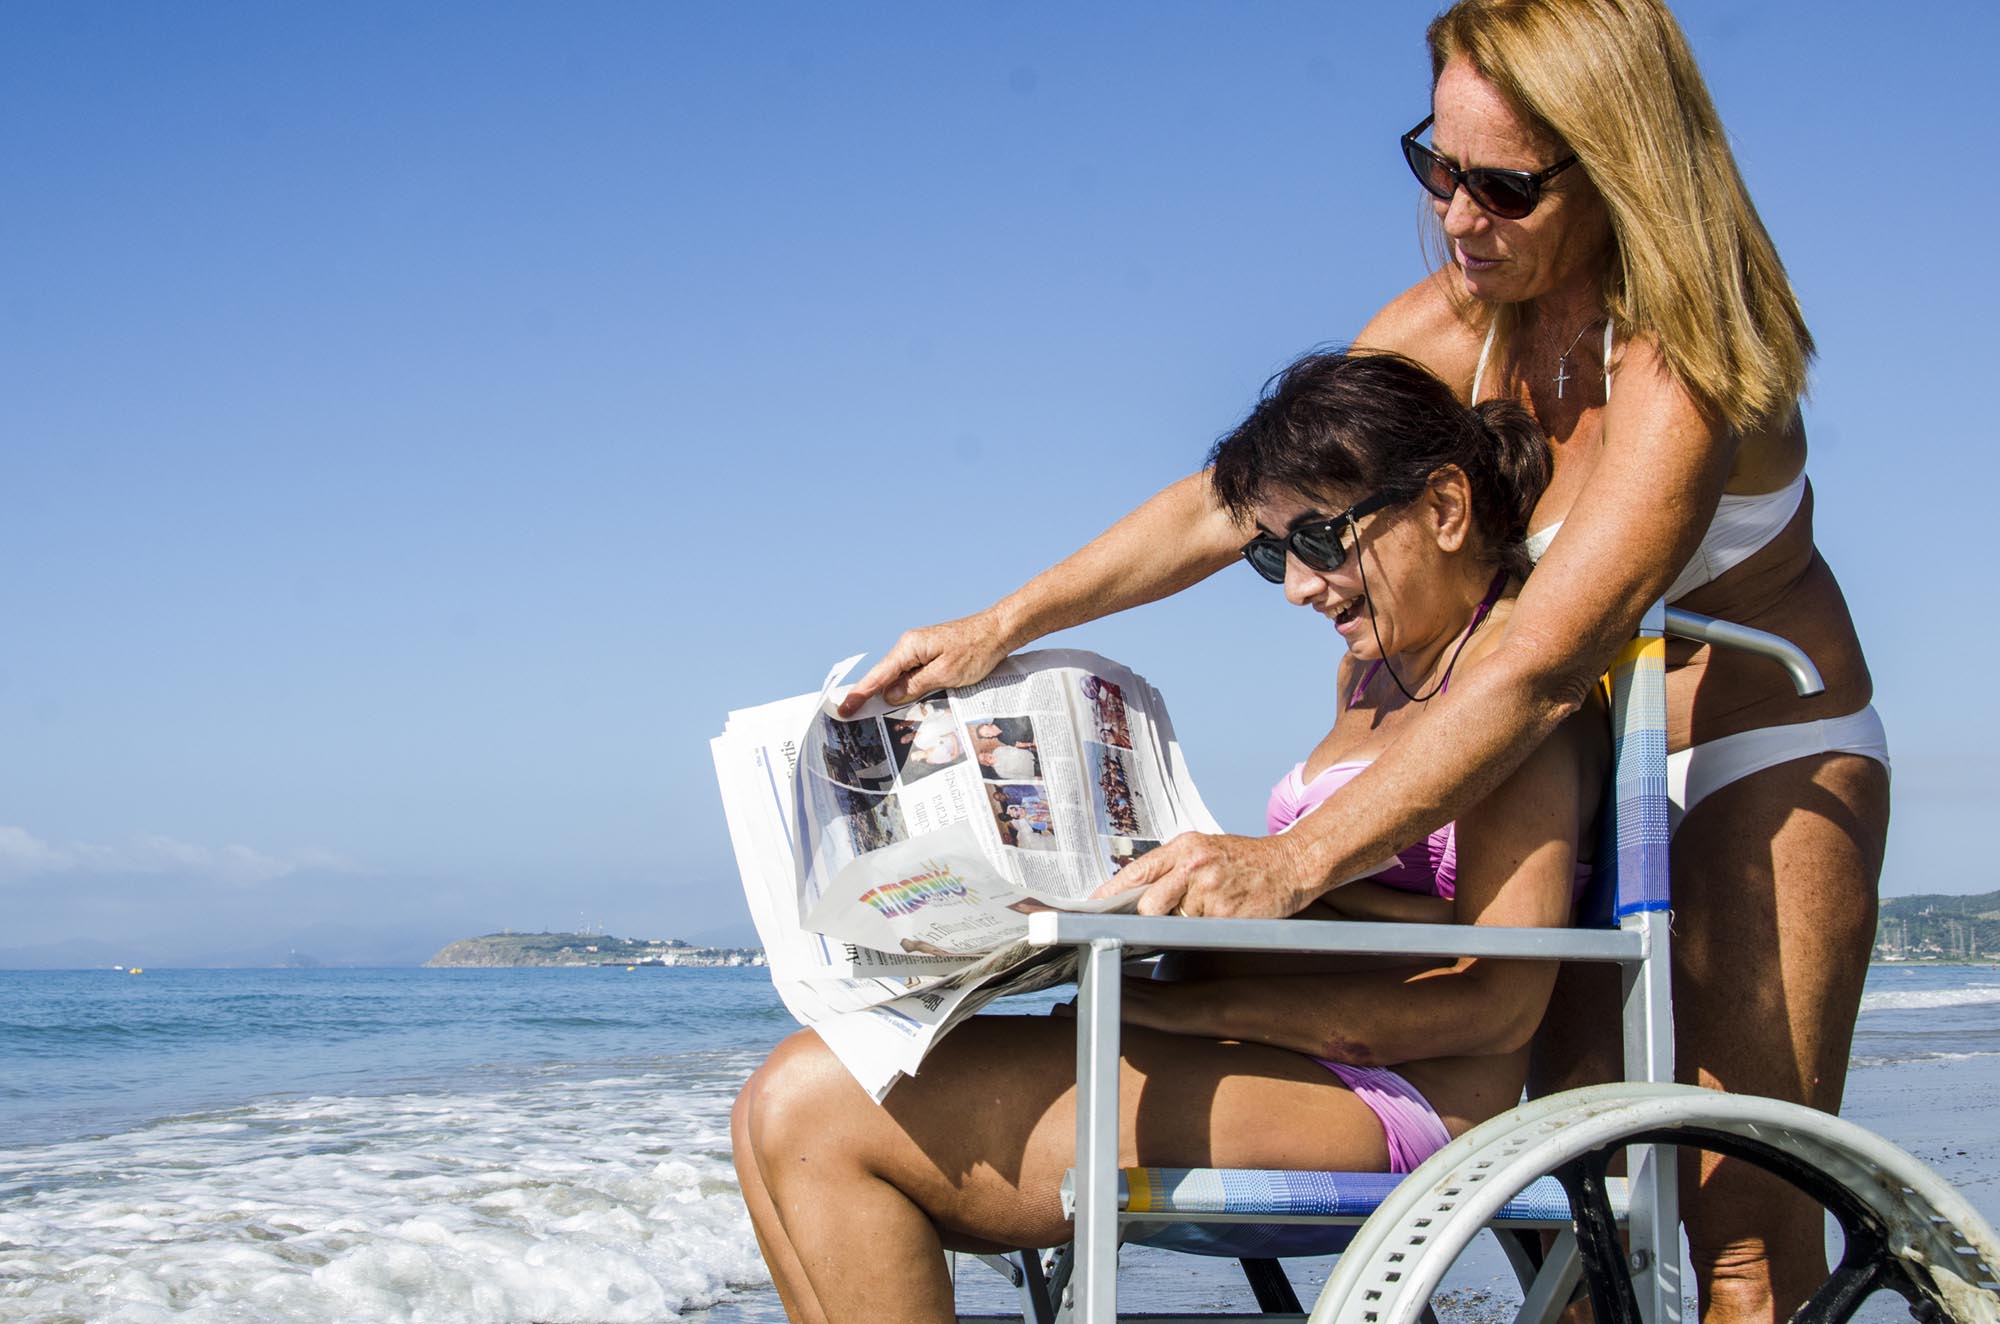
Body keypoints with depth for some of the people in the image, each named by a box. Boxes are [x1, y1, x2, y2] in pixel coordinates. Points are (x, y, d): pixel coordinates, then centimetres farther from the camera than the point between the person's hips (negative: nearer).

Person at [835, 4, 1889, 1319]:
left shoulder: (1680, 370, -29)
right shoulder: (1454, 325, -9)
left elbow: (1538, 670, -39)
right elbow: (1226, 503, -3)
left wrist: (1293, 863, -46)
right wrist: (997, 628, -9)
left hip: (1766, 758, -6)